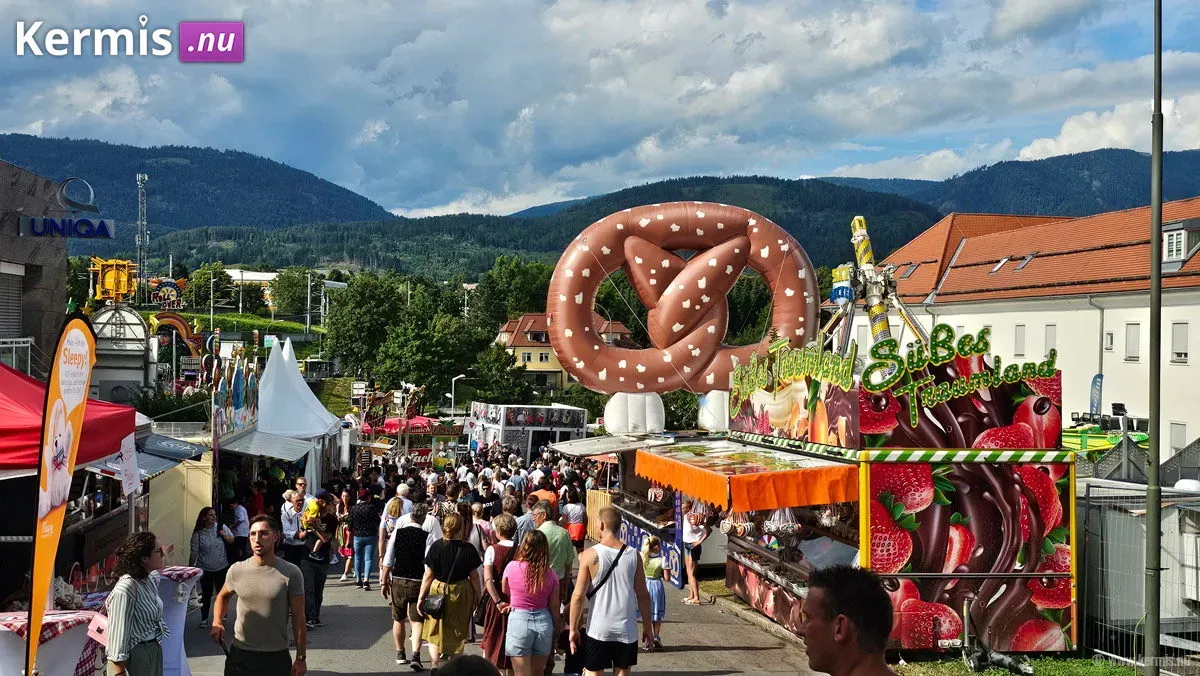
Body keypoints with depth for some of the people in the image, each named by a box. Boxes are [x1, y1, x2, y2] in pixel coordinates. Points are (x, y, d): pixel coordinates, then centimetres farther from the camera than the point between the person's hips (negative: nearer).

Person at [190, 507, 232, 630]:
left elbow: (231, 540, 10)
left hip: (222, 567, 2)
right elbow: (194, 553, -7)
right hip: (205, 569, -2)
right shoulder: (198, 534, -9)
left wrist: (224, 535, -11)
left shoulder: (221, 527, -2)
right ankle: (204, 619, 18)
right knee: (206, 594, 4)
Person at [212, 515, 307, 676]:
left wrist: (301, 658, -4)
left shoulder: (291, 574, -9)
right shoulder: (236, 570, 0)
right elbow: (223, 596, 21)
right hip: (239, 655, 2)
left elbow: (298, 619, -5)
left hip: (277, 657, -2)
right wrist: (217, 623, 4)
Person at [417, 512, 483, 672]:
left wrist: (420, 598, 1)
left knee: (434, 634, 12)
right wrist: (478, 598, 5)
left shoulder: (436, 546, -12)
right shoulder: (468, 549, -10)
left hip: (438, 592, -1)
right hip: (461, 593, 1)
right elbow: (474, 576, -6)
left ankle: (435, 664, 0)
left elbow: (428, 575, -8)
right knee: (458, 634, 19)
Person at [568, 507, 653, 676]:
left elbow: (578, 595, -9)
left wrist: (573, 629, -1)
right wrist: (647, 627, 12)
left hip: (598, 630, -2)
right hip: (627, 631, 2)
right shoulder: (633, 556, -2)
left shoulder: (590, 555, -9)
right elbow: (643, 595, 2)